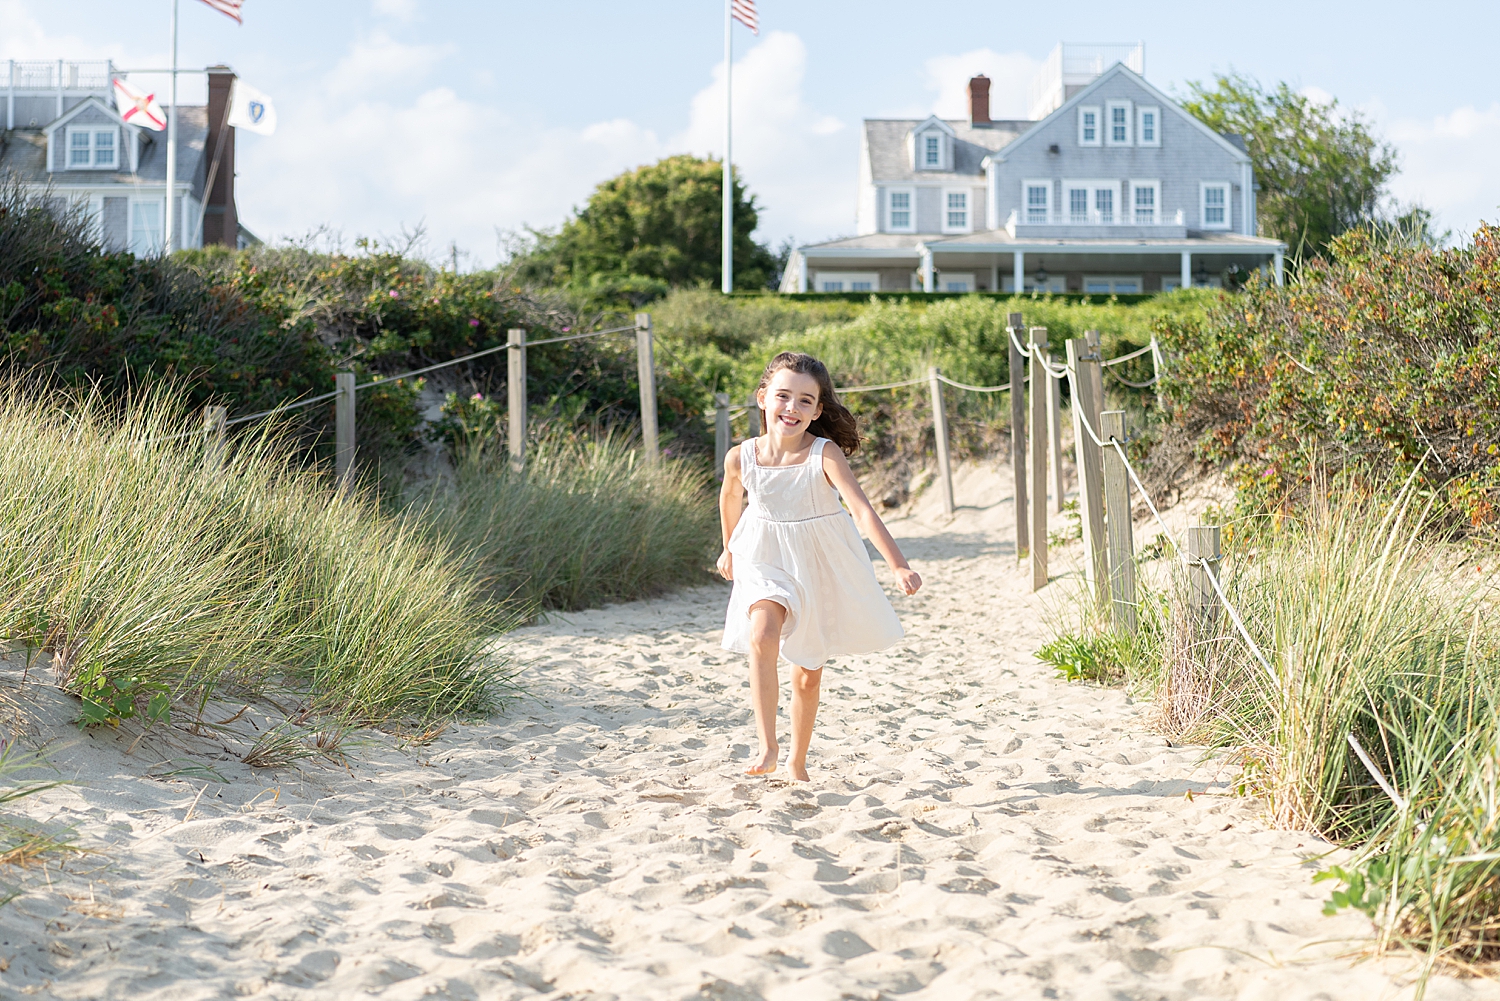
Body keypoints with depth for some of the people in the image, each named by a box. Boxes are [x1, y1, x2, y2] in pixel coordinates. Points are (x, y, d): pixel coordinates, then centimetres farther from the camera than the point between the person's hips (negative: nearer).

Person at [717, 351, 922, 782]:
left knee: (808, 675, 11)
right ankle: (768, 749, -27)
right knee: (762, 638, -29)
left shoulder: (825, 455, -22)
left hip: (822, 567, 0)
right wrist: (729, 549, 25)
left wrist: (900, 566, -43)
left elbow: (863, 509, -32)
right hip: (767, 561, 0)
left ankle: (797, 762, 31)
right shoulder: (741, 458, -14)